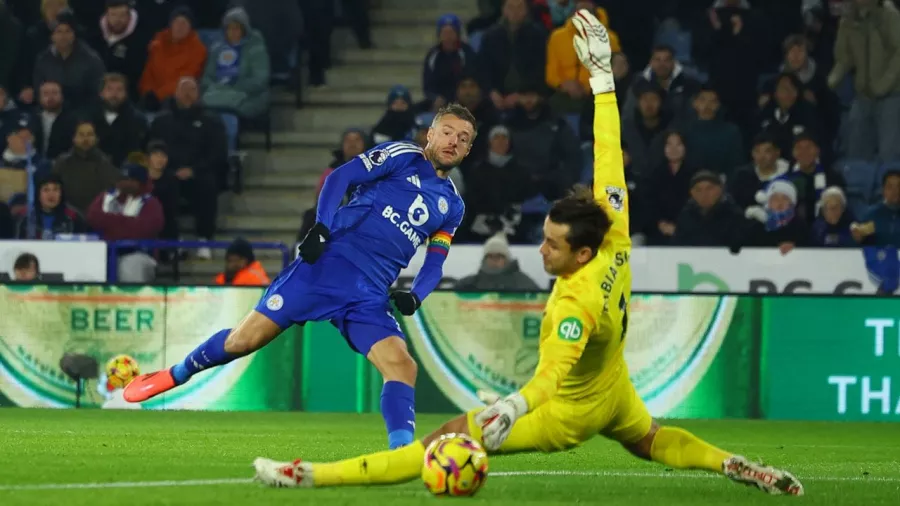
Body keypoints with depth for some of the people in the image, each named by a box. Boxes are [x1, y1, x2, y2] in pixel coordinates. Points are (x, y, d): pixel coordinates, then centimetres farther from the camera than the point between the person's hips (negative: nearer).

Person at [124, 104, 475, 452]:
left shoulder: (452, 206, 18)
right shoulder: (402, 156, 4)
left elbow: (434, 263, 19)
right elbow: (340, 177, -5)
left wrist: (415, 296, -2)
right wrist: (321, 228, -19)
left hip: (369, 296, 4)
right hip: (328, 264, -4)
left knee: (401, 366, -20)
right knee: (245, 339, -3)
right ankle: (175, 376, 20)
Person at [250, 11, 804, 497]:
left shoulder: (575, 304, -38)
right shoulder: (617, 245, -19)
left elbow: (555, 371, -53)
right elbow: (609, 157, -13)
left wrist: (513, 406, -71)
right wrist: (603, 75, -8)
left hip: (570, 415, -8)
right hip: (616, 396, 8)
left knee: (456, 437, -11)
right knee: (651, 441, 41)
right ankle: (740, 468, 33)